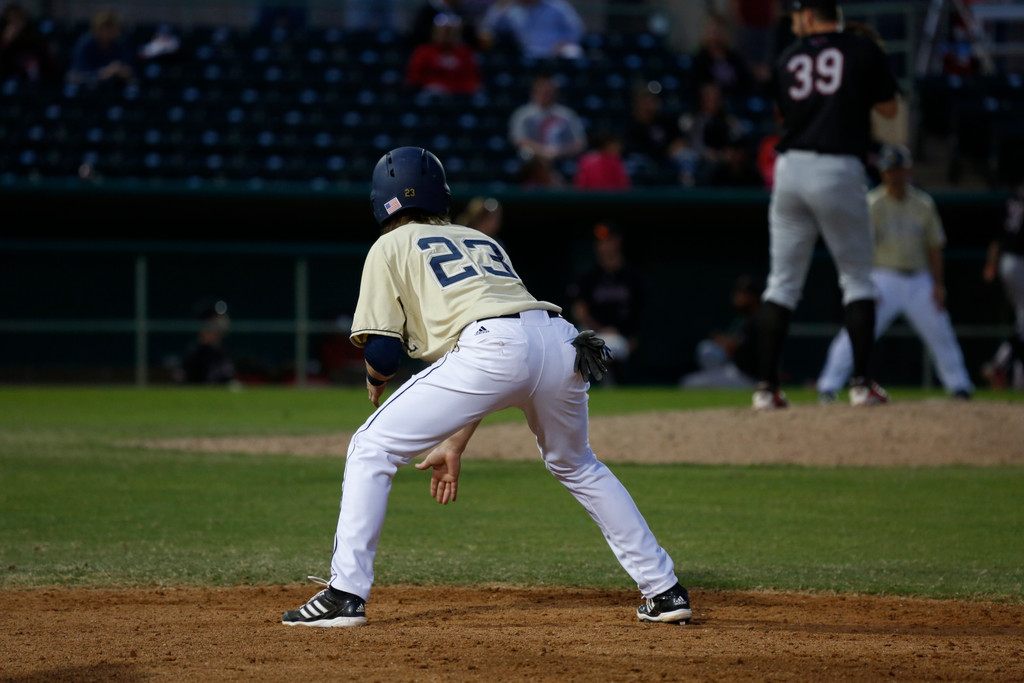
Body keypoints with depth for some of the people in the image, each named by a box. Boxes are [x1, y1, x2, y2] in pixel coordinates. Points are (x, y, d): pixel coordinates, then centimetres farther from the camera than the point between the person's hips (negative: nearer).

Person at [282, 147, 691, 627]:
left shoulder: (390, 247, 20)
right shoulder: (481, 240, 36)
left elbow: (381, 351, 10)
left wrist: (375, 381, 33)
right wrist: (455, 445, 39)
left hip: (493, 348, -6)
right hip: (561, 341, 6)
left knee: (371, 449, 7)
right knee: (576, 466, 31)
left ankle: (345, 594, -3)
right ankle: (663, 591, 28)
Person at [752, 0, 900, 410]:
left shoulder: (787, 60, 10)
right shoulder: (863, 52, 2)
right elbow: (890, 110, 7)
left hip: (790, 168, 3)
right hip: (839, 170, -3)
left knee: (782, 282, 8)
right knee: (857, 279, 7)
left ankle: (766, 386, 3)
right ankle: (862, 383, -3)